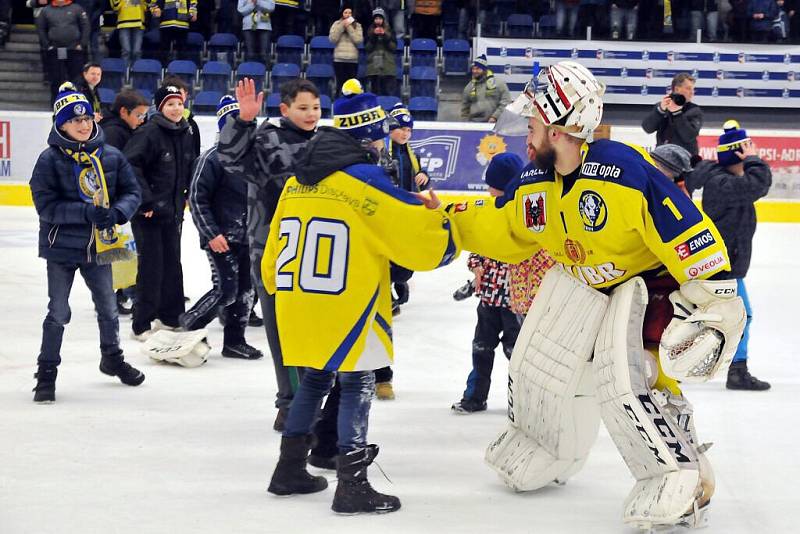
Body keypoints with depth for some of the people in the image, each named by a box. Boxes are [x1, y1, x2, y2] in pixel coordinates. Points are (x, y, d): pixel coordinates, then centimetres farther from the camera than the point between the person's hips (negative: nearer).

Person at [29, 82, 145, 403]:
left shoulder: (110, 156, -2)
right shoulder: (50, 159, -13)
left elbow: (131, 192, 1)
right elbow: (46, 205, -18)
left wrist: (117, 213, -21)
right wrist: (88, 212, -28)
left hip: (99, 245, 4)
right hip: (61, 246, -4)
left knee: (108, 307, 20)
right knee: (58, 313, 1)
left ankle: (112, 358, 42)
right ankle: (47, 374, 13)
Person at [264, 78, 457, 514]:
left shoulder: (296, 183, 11)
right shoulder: (368, 182, -11)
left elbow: (274, 251, 17)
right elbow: (422, 241, -10)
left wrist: (282, 289, 29)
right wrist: (443, 229, 10)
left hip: (296, 304, 7)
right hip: (347, 308, -7)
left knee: (315, 379, 20)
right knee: (357, 385, 0)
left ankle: (290, 469, 25)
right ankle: (352, 486, -4)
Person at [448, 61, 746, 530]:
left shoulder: (625, 169, -34)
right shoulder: (535, 180, -8)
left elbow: (686, 228, -34)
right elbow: (508, 232, 8)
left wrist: (714, 299, -36)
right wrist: (451, 220, -3)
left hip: (649, 278, -8)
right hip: (582, 280, 8)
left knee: (625, 376, -25)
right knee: (539, 363, 10)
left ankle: (681, 479, -10)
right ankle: (546, 448, 39)